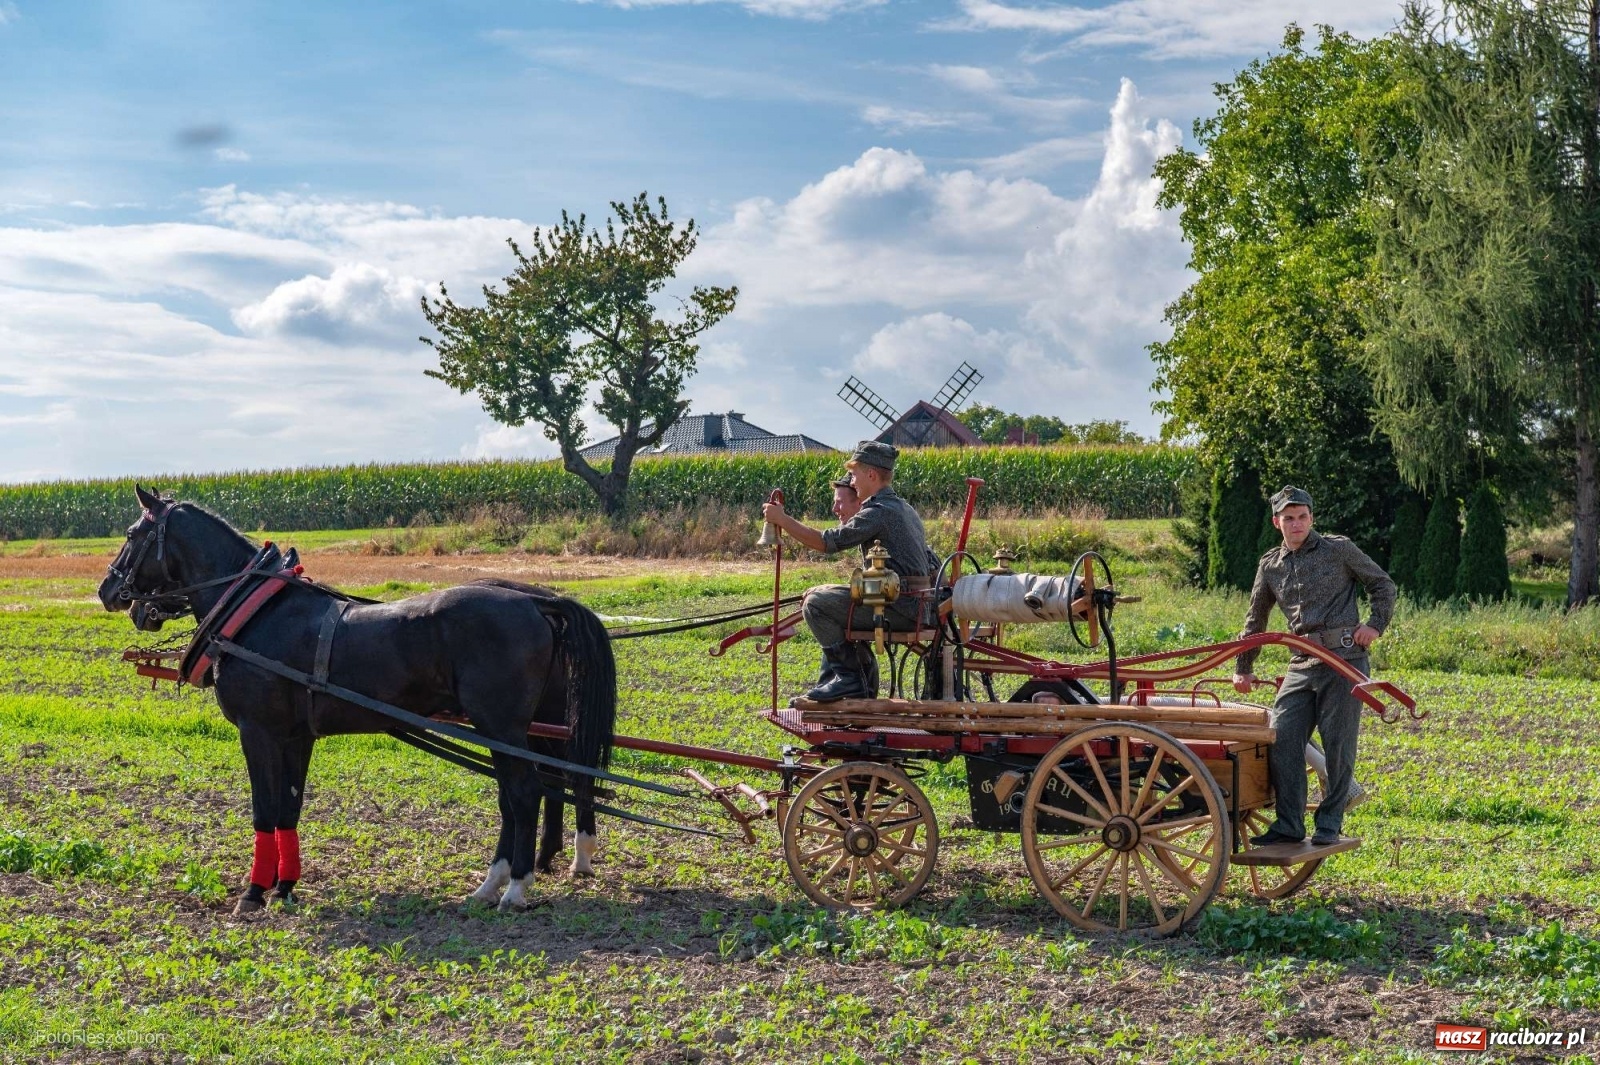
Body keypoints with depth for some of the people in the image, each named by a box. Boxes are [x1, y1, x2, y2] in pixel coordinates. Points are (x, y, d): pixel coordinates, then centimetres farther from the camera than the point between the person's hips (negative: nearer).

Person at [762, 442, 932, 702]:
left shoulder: (879, 512, -13)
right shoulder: (904, 509, 19)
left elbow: (827, 542, -17)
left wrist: (782, 519, -10)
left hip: (898, 607, -10)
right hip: (916, 606, 10)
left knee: (816, 602, -11)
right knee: (834, 604, 27)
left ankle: (849, 677, -7)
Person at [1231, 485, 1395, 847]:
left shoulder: (1338, 549, 1)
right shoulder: (1270, 565, 12)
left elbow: (1383, 585, 9)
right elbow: (1255, 620, 21)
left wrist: (1375, 625, -4)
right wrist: (1242, 668, 20)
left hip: (1345, 657, -4)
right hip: (1302, 663, 4)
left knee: (1338, 744, -2)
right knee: (1281, 738, -5)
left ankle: (1330, 825, 9)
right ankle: (1289, 825, 2)